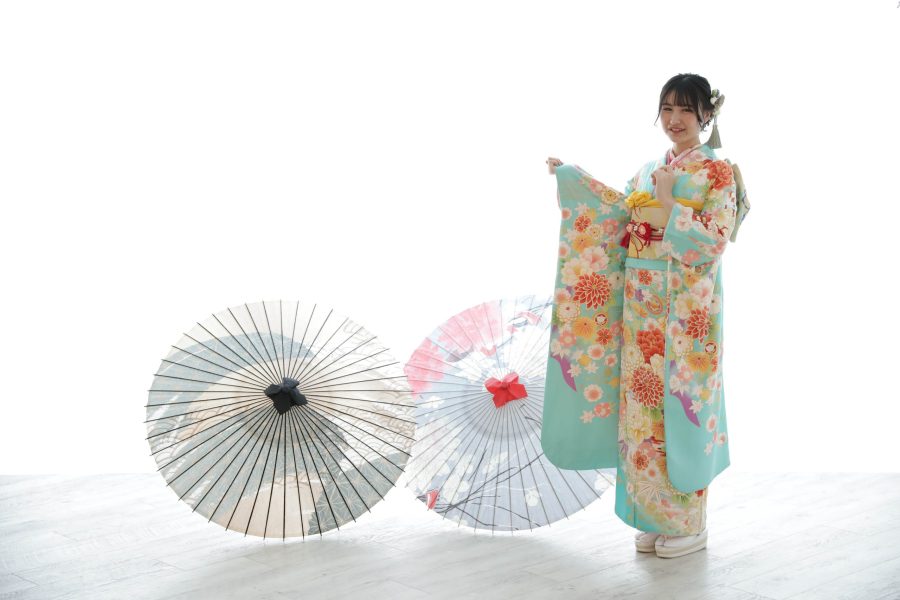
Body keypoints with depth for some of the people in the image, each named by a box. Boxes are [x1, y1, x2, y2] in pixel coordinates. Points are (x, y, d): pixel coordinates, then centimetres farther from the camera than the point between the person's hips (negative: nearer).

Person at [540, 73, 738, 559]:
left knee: (680, 406, -2)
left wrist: (670, 204, -17)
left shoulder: (717, 172, -4)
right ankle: (656, 517, 17)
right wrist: (572, 176, 20)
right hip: (641, 305, 6)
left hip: (687, 309, -6)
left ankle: (690, 523, 10)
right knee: (641, 406, 6)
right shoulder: (649, 170, 15)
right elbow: (620, 211, 21)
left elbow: (714, 241, -13)